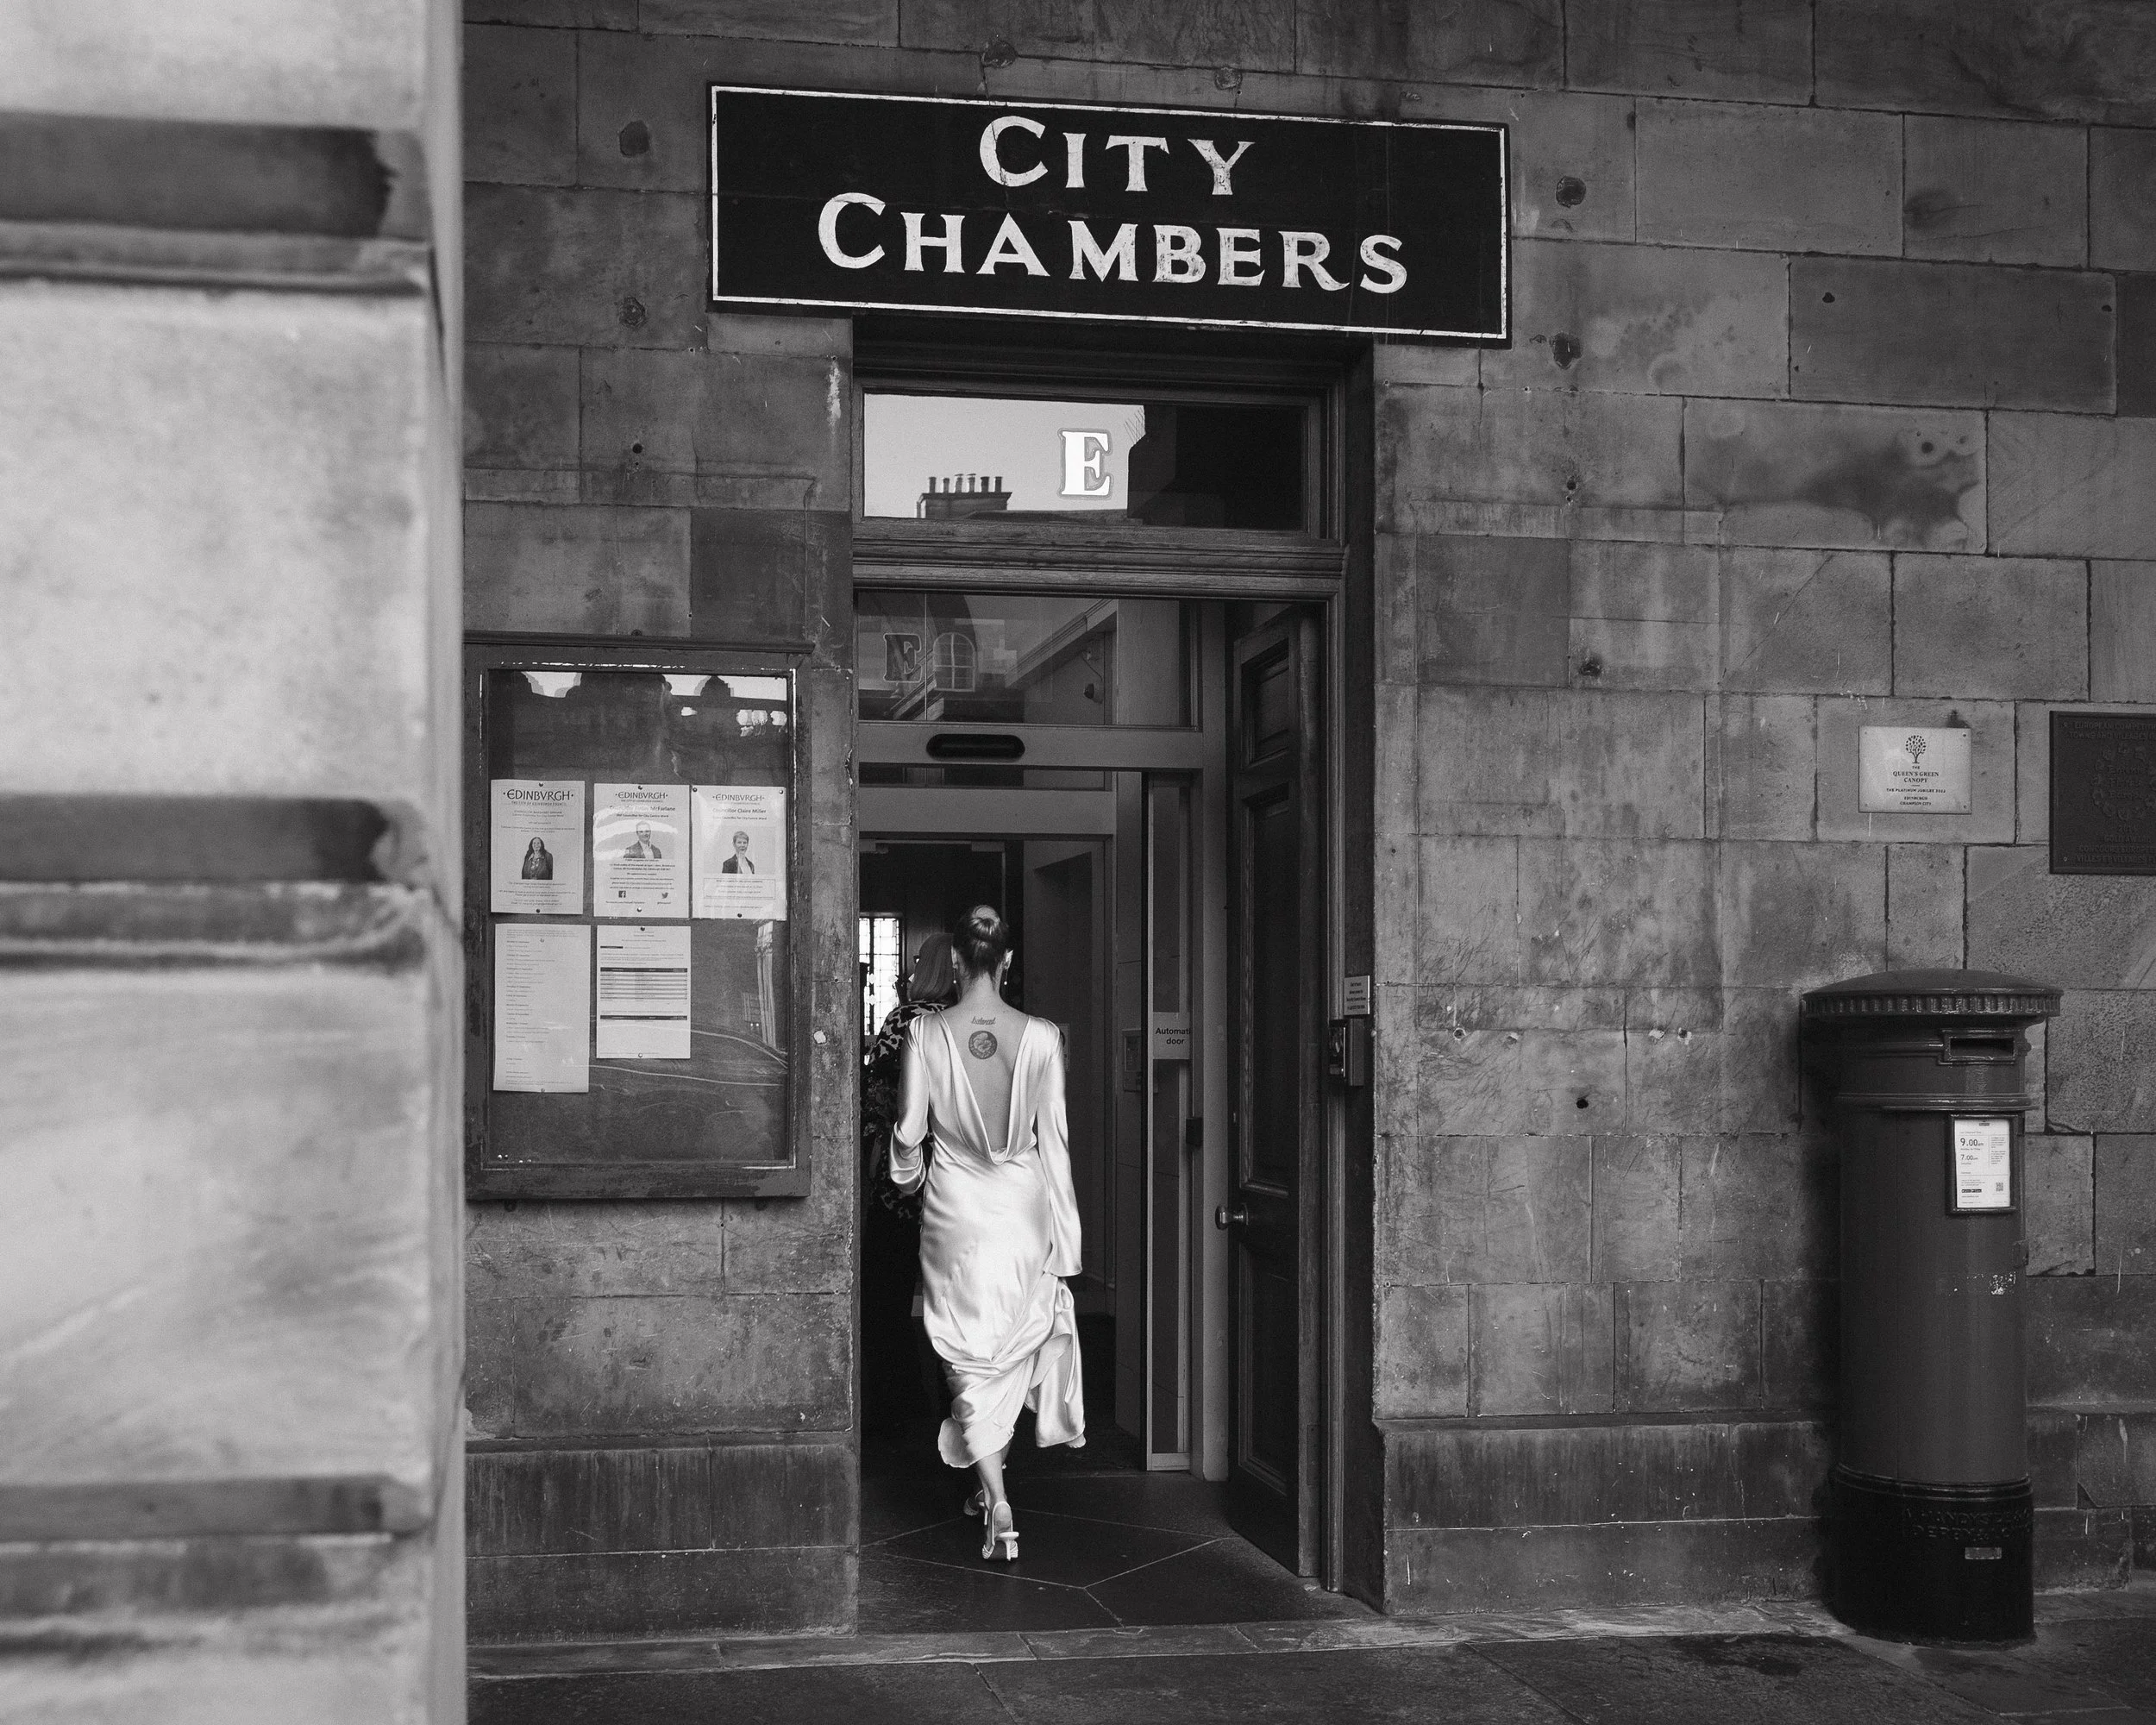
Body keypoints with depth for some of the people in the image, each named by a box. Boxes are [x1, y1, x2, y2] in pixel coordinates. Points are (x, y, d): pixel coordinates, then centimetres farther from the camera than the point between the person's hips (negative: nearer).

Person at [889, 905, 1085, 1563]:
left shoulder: (926, 1034, -11)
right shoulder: (1041, 1037, -9)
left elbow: (909, 1129, -4)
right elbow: (1054, 1137, -4)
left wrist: (909, 1176, 19)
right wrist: (1063, 1236, 5)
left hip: (955, 1210, -1)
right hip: (1022, 1208, 1)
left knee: (969, 1358, 7)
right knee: (1014, 1348, 18)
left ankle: (995, 1500, -4)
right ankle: (990, 1482, 29)